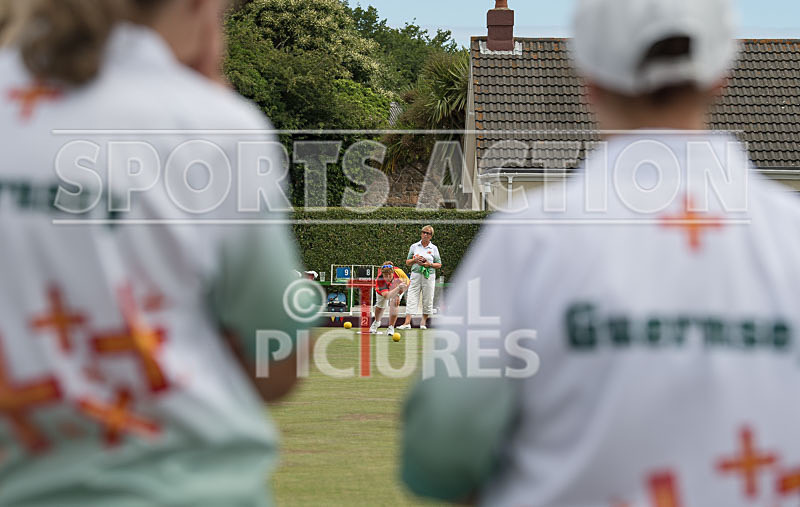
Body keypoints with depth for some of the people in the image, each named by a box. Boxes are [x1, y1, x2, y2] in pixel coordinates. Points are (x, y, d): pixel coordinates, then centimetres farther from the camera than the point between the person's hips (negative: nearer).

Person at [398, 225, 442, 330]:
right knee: (412, 298, -9)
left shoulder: (434, 248, 7)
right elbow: (407, 262, 14)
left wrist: (429, 264, -10)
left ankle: (423, 321, 13)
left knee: (427, 299, 1)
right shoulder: (414, 246, 10)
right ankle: (407, 323, -16)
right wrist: (415, 260, -6)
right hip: (416, 274, 0)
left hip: (429, 276, 0)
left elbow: (439, 265, 9)